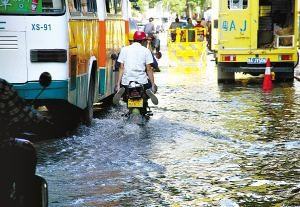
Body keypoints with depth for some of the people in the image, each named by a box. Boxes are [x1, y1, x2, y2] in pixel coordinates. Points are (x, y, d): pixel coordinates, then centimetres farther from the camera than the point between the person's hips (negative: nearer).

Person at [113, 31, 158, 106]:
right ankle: (149, 91, -12)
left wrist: (118, 84, 4)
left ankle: (121, 90, -10)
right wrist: (153, 84, 5)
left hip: (127, 80, 1)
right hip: (142, 80, 0)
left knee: (117, 87, 30)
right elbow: (149, 69, 0)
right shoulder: (146, 51, 3)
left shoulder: (124, 49, 7)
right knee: (154, 88, 27)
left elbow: (121, 68, 3)